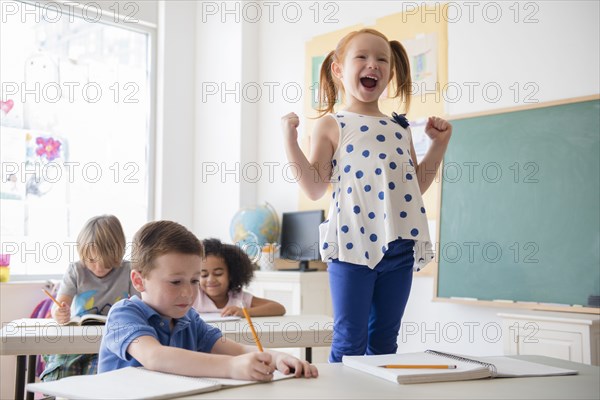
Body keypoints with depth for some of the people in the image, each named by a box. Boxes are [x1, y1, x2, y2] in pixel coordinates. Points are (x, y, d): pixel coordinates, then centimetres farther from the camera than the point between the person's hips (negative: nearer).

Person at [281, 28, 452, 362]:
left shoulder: (400, 128, 16)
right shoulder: (331, 125, 2)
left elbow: (416, 186, 21)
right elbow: (315, 188, -4)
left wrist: (439, 144, 18)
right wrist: (290, 141, -9)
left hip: (399, 247, 5)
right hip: (355, 244, -5)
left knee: (385, 340, 13)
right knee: (350, 339, 0)